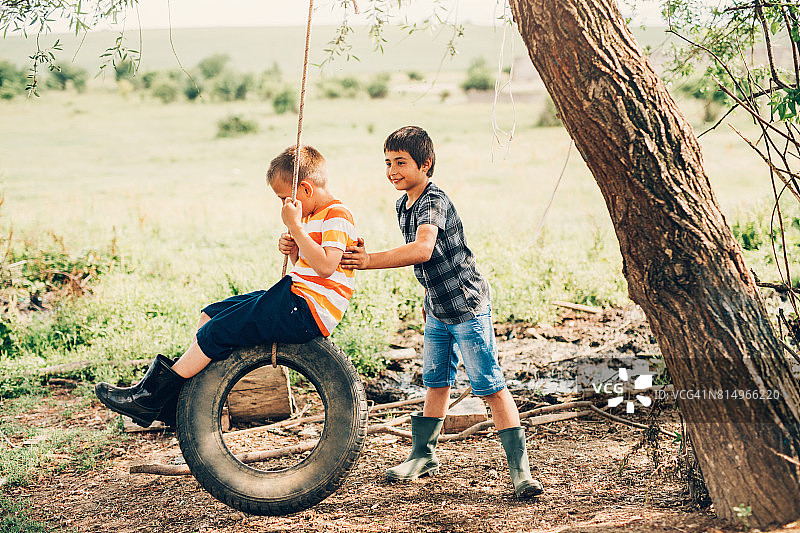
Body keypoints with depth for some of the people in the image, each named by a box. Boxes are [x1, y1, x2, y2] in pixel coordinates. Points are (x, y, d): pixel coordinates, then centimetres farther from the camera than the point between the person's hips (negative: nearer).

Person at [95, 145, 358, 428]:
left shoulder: (337, 216, -14)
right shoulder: (314, 217, 18)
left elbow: (325, 266, -27)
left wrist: (295, 227, -23)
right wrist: (293, 250, 1)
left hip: (303, 310, -11)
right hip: (292, 296, 11)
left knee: (217, 331, -13)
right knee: (210, 315, 10)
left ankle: (150, 397, -5)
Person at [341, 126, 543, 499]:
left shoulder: (434, 202, -23)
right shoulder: (403, 205, 7)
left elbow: (422, 250, -41)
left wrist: (369, 261, -45)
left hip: (467, 306, -9)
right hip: (437, 309, 9)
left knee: (489, 386, -8)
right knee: (435, 382, 20)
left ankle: (520, 468, -4)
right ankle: (423, 455, 33)